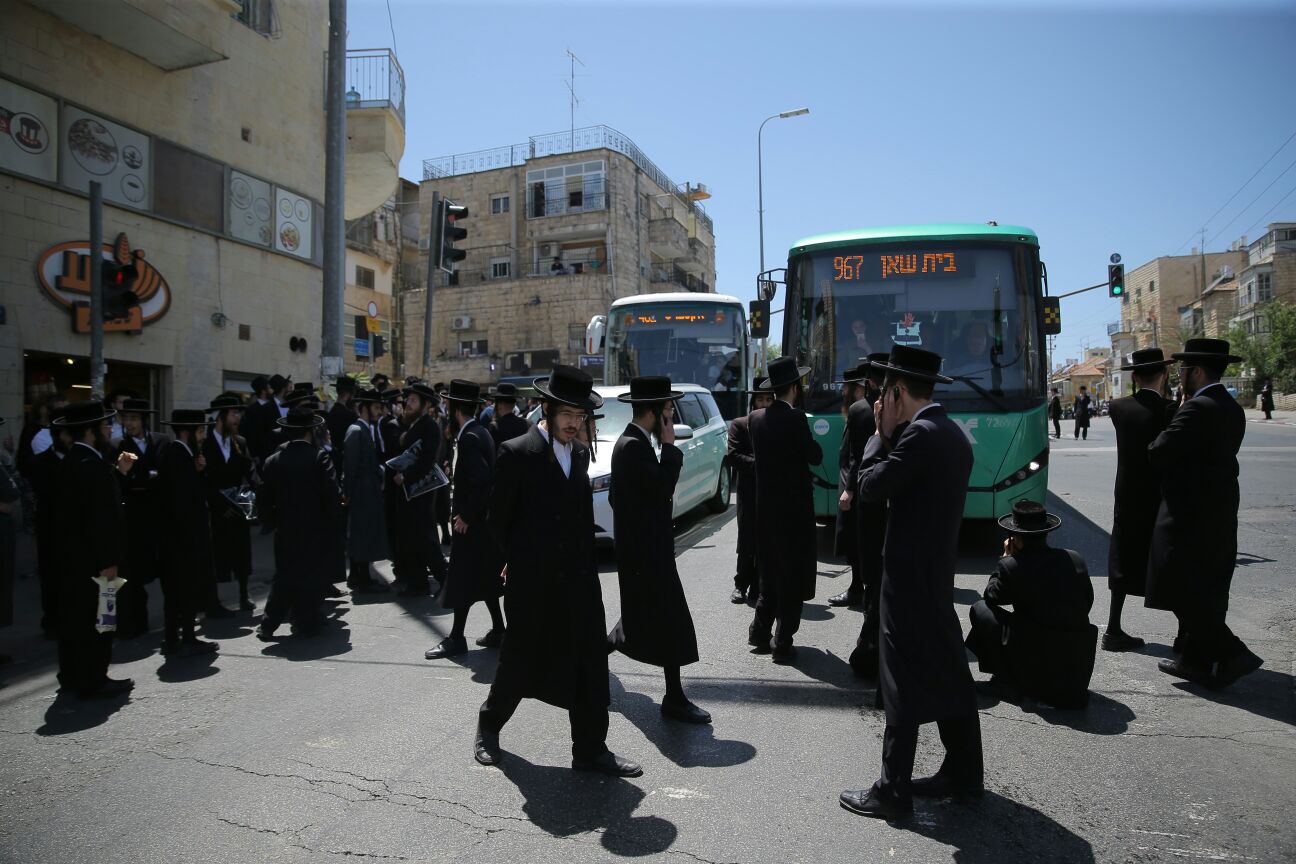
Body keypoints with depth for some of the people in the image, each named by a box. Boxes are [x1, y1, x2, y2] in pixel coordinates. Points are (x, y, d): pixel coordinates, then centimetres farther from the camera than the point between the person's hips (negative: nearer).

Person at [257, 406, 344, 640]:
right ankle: (306, 624, 12)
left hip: (285, 530, 3)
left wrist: (273, 522, 13)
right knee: (311, 576, 6)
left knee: (284, 576, 13)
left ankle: (268, 624, 12)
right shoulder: (318, 457, -11)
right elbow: (332, 493, -14)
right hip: (315, 528, -3)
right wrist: (332, 522, -2)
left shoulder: (273, 460, 0)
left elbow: (264, 500, 3)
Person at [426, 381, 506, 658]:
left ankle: (456, 638, 9)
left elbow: (481, 480, -27)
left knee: (462, 580, 0)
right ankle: (497, 631, 24)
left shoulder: (469, 438, -19)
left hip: (472, 521, -10)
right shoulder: (479, 432, 10)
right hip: (482, 518, 10)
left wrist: (466, 516, -20)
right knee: (485, 578, 16)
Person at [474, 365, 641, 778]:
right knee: (520, 660, 11)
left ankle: (591, 749, 17)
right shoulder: (516, 453, -10)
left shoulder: (580, 453, 9)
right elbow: (499, 518, -3)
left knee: (589, 663, 5)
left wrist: (586, 562, 7)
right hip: (531, 581, -5)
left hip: (578, 578, 5)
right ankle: (488, 727, 36)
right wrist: (519, 559, 6)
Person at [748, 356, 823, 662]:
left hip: (765, 505, 6)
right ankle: (783, 644, 8)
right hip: (794, 506, -6)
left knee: (771, 571, 20)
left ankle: (760, 631, 22)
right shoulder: (795, 418, -16)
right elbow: (815, 456, -9)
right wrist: (810, 441, 8)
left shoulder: (756, 418, 2)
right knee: (792, 575, 4)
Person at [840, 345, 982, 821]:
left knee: (903, 683, -2)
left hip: (909, 577, -10)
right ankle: (962, 771, 32)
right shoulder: (952, 433, 11)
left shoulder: (920, 434, -19)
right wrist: (891, 437, 6)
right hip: (938, 572, 10)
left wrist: (881, 436, -8)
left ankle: (892, 791, 9)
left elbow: (869, 487, -19)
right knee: (948, 673, 18)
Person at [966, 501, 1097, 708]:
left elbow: (990, 596, 5)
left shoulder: (1011, 566, -12)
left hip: (1036, 664, -6)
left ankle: (1011, 680, 8)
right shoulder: (1076, 560, 2)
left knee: (979, 610, 7)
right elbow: (1087, 603, 15)